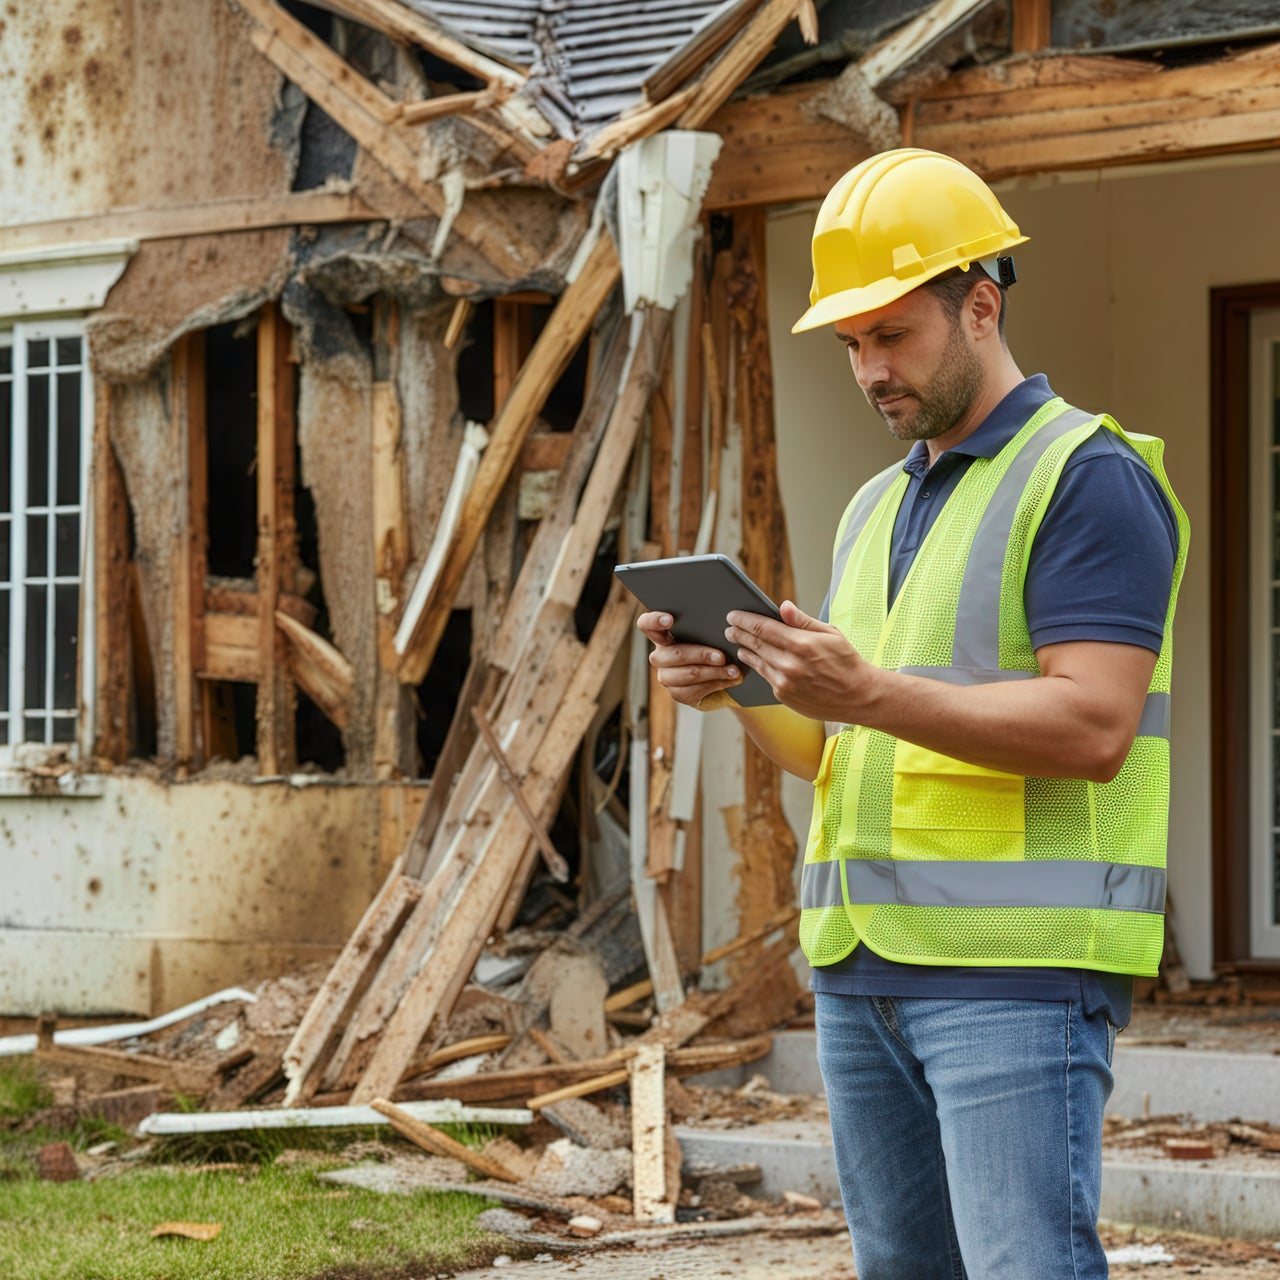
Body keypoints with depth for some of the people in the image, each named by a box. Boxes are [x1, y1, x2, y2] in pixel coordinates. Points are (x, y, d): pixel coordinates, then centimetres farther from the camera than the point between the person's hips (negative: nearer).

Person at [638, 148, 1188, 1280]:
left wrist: (870, 693, -25)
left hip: (1021, 970, -8)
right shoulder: (877, 510, 21)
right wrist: (742, 692, 1)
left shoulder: (1089, 479, -6)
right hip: (860, 967, 8)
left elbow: (1092, 731, -17)